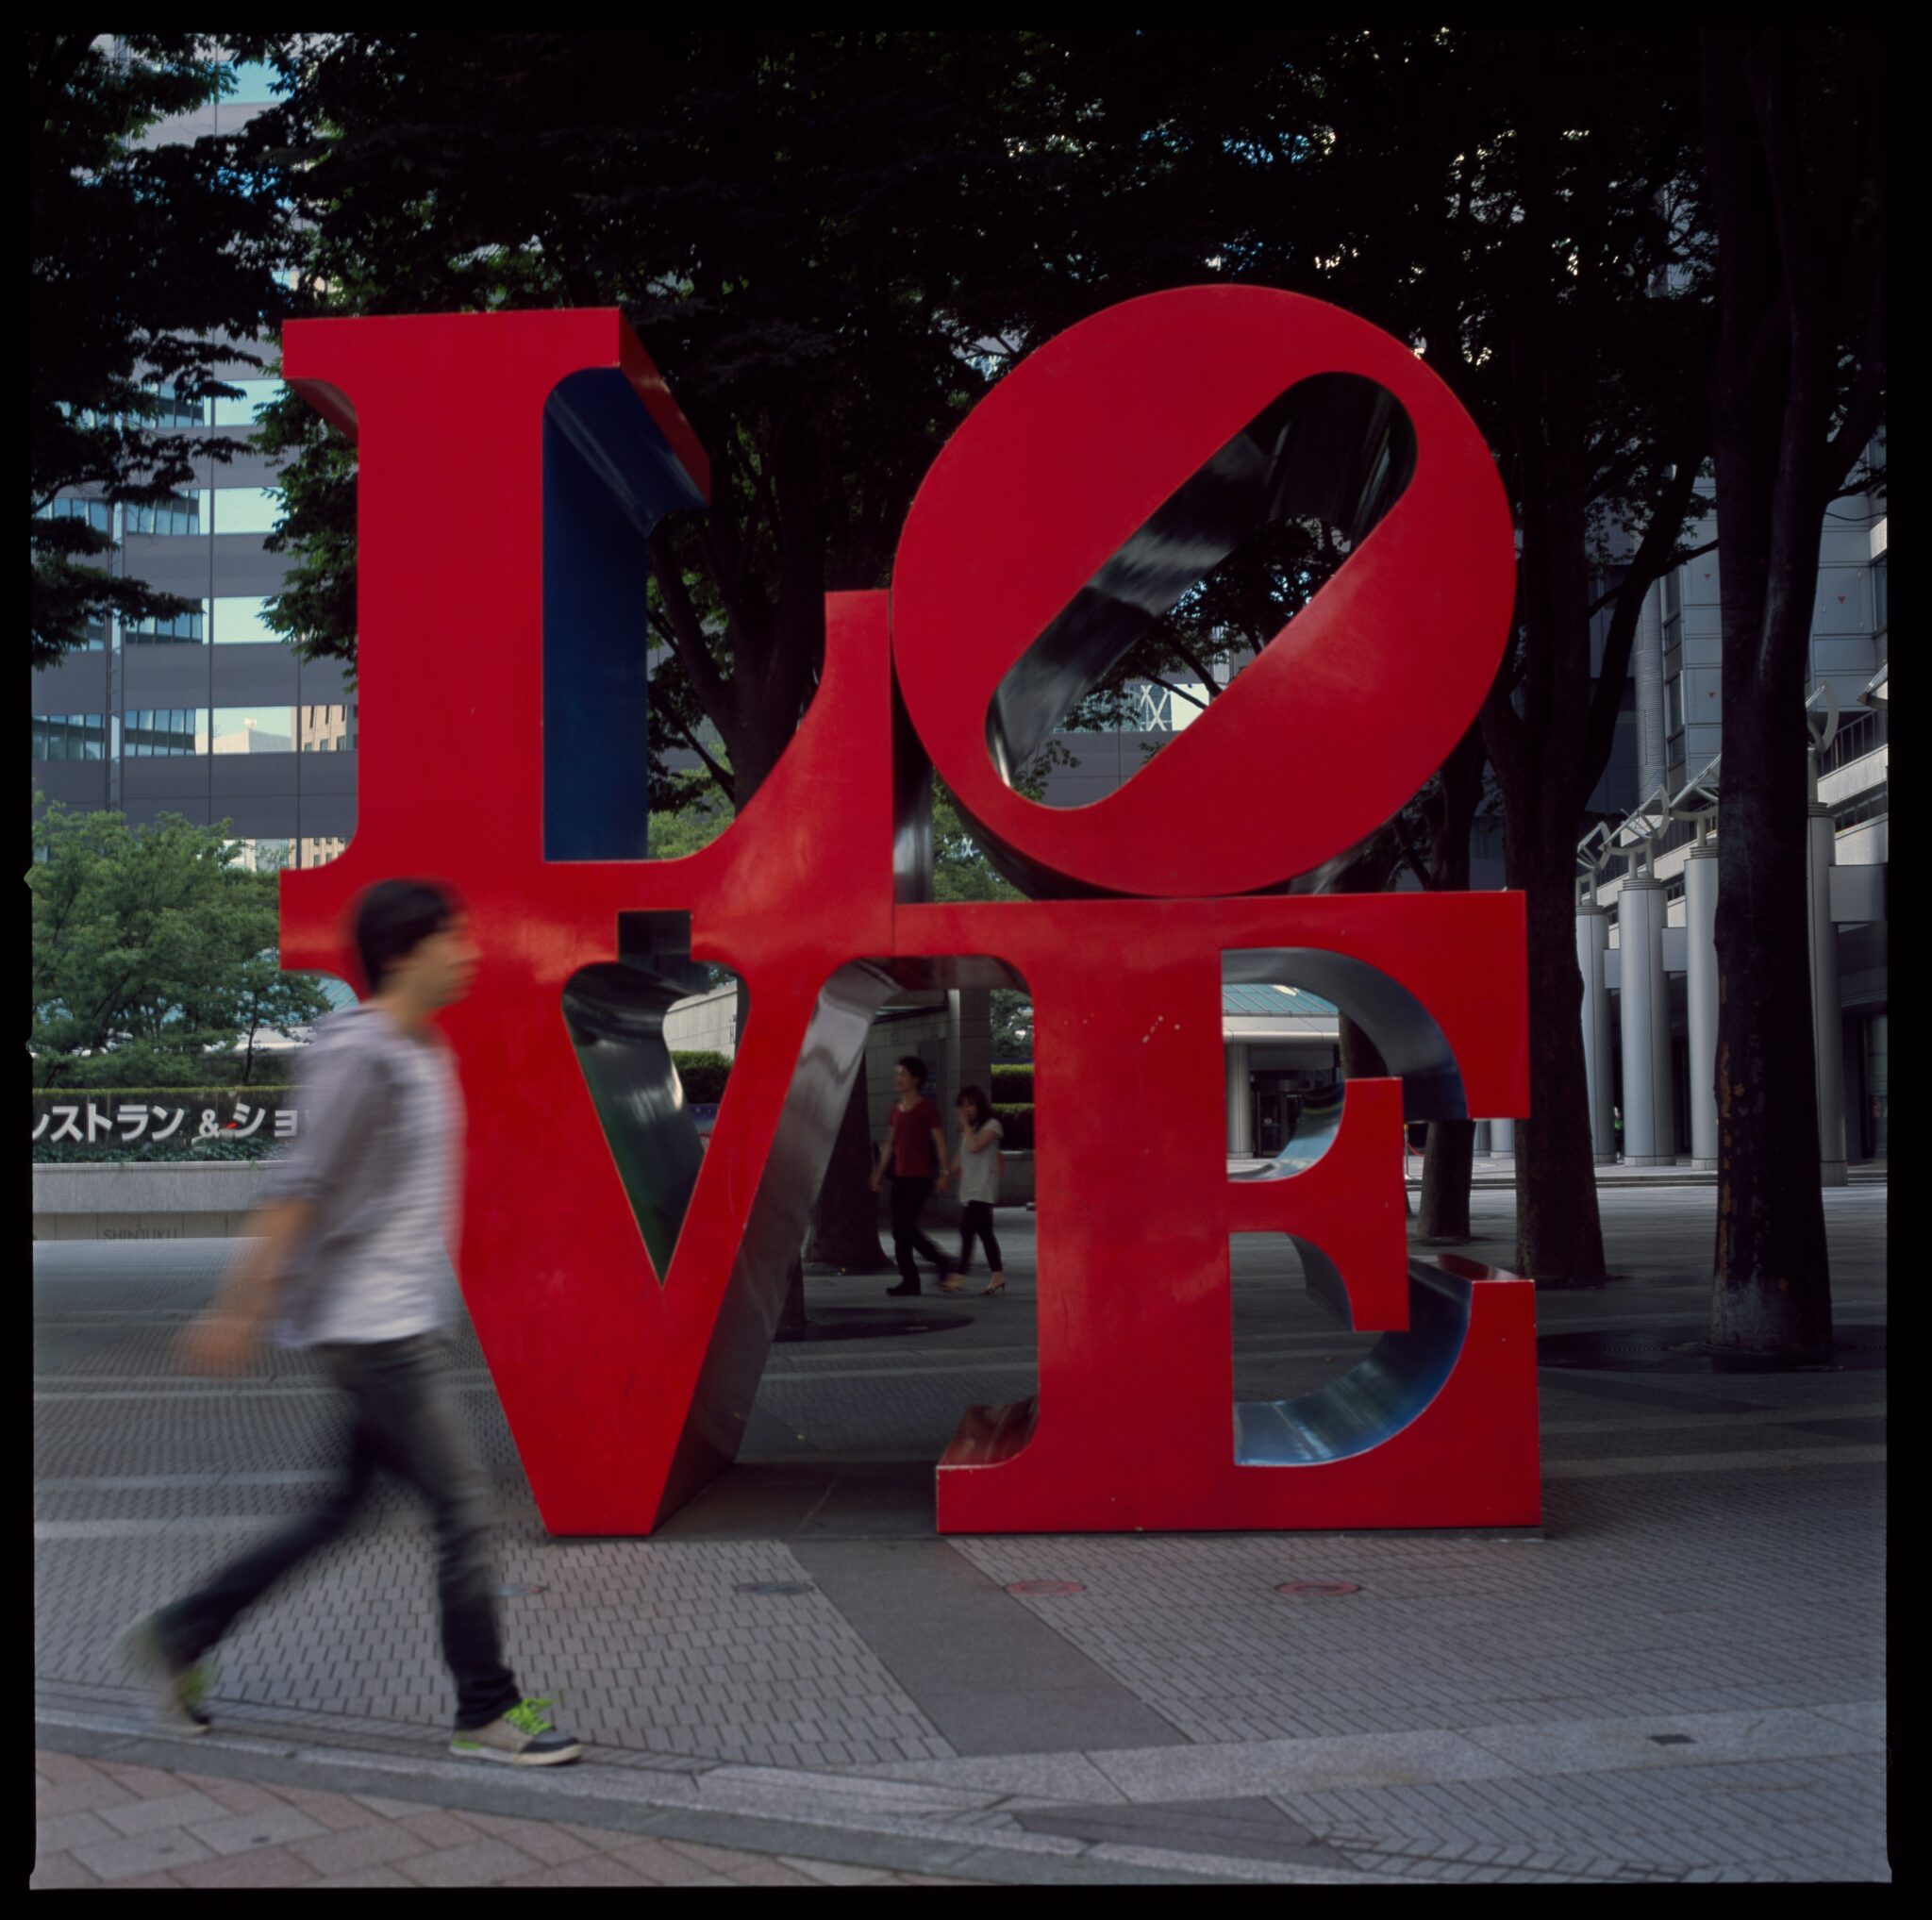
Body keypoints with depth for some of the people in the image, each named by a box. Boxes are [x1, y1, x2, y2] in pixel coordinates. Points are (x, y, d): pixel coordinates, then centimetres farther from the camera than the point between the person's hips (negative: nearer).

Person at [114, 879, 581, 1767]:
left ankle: (179, 1636, 26)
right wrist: (241, 1314, -19)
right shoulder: (360, 1056, -16)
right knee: (463, 1503, -5)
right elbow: (295, 1190, -19)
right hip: (373, 1327, -10)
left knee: (344, 1505, 15)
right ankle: (488, 1712, 6)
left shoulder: (422, 1054, 13)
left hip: (402, 1324, 10)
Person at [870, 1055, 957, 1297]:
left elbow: (939, 1142, -7)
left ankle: (943, 1264, 0)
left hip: (919, 1176, -7)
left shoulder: (926, 1108, -6)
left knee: (905, 1227, -14)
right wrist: (879, 1173, 18)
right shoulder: (896, 1107, 14)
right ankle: (909, 1279, 8)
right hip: (900, 1175, 7)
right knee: (899, 1230, 4)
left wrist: (943, 1173, -13)